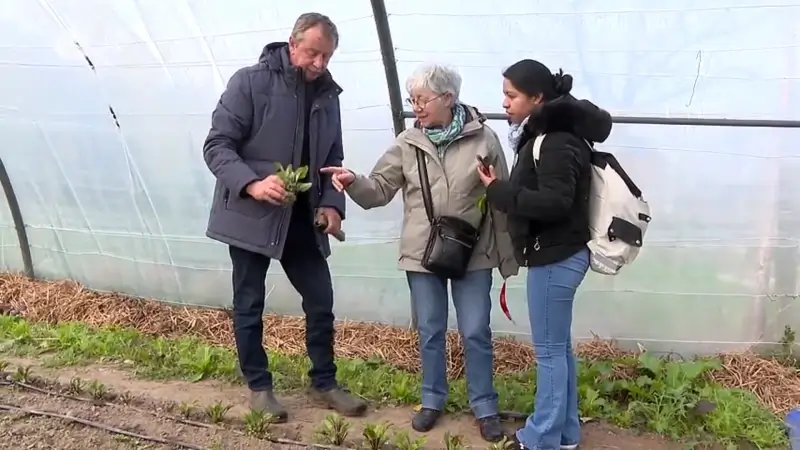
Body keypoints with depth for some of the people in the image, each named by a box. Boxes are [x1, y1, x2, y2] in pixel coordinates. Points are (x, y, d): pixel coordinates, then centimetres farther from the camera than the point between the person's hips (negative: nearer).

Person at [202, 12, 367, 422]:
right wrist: (251, 184, -28)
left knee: (321, 301, 8)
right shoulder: (250, 81, -10)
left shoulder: (327, 94, 7)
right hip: (251, 217, -5)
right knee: (250, 306, 7)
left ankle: (324, 383, 26)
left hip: (302, 220, 5)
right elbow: (216, 145, -12)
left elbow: (332, 160, 13)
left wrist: (332, 204, -4)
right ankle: (259, 386, 25)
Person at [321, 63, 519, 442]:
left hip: (473, 254, -2)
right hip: (422, 253, 2)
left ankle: (485, 407, 24)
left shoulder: (483, 139, -7)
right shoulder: (408, 143, 0)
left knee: (476, 333, 6)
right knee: (430, 332, 13)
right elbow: (381, 190, 3)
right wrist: (354, 182, -19)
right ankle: (432, 400, 33)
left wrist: (506, 256, 1)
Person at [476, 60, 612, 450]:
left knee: (549, 351, 1)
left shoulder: (557, 142, -18)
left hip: (555, 258, -10)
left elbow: (554, 202, -26)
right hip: (556, 255, 10)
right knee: (559, 347, 17)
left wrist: (499, 191, -20)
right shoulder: (547, 135, 12)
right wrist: (504, 189, 1)